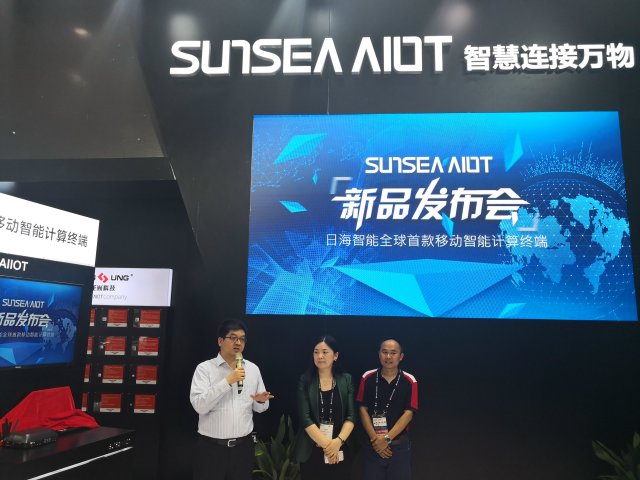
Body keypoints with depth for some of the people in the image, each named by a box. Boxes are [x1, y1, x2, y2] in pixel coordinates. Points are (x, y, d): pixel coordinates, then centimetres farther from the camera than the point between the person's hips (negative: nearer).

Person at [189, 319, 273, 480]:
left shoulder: (253, 369, 6)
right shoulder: (204, 368, -6)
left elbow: (259, 407, 12)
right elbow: (199, 405, -17)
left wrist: (261, 401, -10)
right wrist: (228, 381, -23)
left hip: (243, 447, 3)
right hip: (210, 448, -3)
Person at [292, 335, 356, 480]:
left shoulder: (346, 380, 2)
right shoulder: (305, 380, -2)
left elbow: (351, 415, -2)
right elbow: (305, 418, -9)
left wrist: (338, 441, -16)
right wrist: (326, 444, -15)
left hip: (341, 450, 1)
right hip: (311, 451, -1)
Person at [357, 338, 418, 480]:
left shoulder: (409, 381, -4)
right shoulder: (368, 378, -2)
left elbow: (408, 414, -8)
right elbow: (363, 410, -1)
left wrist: (387, 438, -13)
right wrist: (375, 438, -10)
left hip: (399, 446, -1)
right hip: (373, 445, 1)